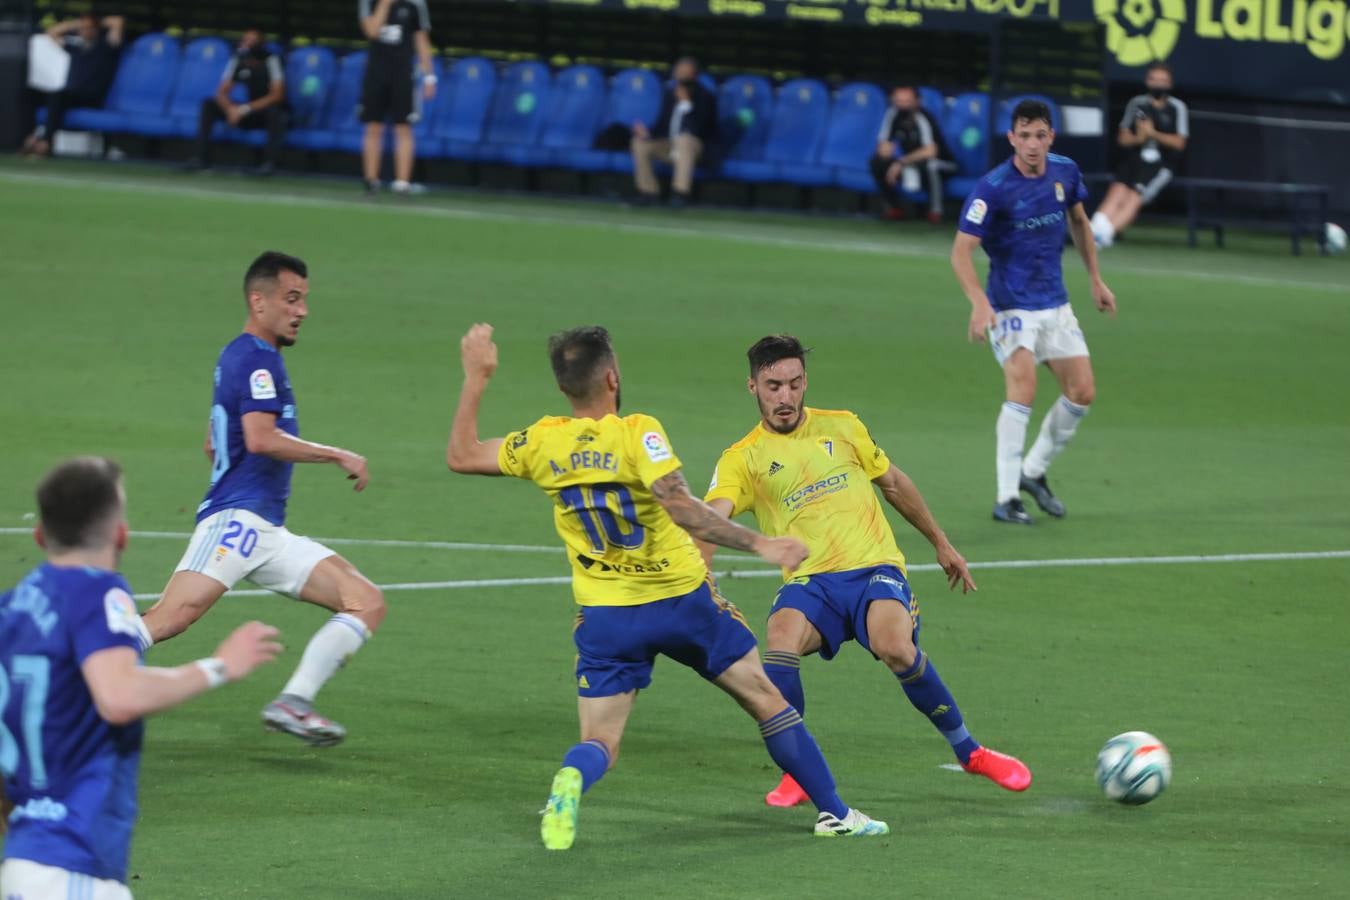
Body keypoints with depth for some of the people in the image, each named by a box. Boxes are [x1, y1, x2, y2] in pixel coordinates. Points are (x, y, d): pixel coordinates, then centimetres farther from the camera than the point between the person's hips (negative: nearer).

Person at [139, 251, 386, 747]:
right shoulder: (256, 357, -6)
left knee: (367, 603, -2)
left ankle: (292, 703, -14)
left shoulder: (238, 355, 25)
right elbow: (261, 438, -21)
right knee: (174, 616, -27)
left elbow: (213, 445, 34)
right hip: (236, 519, -10)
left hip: (268, 532, 10)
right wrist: (338, 456, -13)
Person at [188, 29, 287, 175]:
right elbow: (221, 93, -6)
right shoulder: (237, 60, -4)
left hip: (269, 113, -5)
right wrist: (231, 109, -29)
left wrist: (245, 109, -33)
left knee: (273, 108, -41)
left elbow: (276, 96, -26)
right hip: (249, 114, 5)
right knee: (209, 104, -11)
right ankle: (203, 158, -15)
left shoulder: (270, 61, -18)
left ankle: (271, 162, -39)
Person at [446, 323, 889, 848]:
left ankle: (569, 783, -32)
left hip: (605, 616, 2)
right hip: (682, 599, -2)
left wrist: (476, 379, 15)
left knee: (599, 743, 4)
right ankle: (834, 812, 20)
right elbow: (682, 510, -29)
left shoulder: (543, 443, -5)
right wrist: (759, 544, -29)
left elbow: (461, 456, 8)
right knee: (767, 701, 15)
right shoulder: (637, 433, -17)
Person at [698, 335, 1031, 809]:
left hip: (875, 569, 0)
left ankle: (969, 751, -7)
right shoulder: (742, 458, 4)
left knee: (896, 648, -30)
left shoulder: (842, 427, 12)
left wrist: (941, 544, 30)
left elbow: (894, 483, 25)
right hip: (809, 582, 0)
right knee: (781, 641, -33)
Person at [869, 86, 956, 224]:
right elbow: (884, 149, -3)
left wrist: (902, 162, -35)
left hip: (942, 165, -6)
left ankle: (935, 210, -22)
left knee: (927, 163, -40)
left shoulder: (922, 118, -26)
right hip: (910, 163, 6)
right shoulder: (893, 115, -9)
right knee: (877, 161, -12)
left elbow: (930, 151, -39)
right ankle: (895, 207, 1)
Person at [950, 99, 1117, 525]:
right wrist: (979, 302, -36)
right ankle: (1006, 498, -18)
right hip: (1010, 306, -6)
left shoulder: (1065, 172, -2)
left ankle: (1034, 472, 24)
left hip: (1055, 303, 6)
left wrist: (1096, 280, 19)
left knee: (1082, 393, 3)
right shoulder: (992, 188, -20)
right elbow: (961, 251, -22)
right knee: (1023, 386, -23)